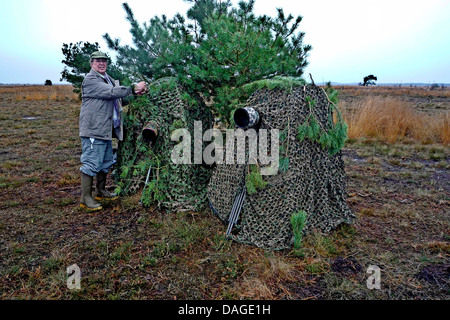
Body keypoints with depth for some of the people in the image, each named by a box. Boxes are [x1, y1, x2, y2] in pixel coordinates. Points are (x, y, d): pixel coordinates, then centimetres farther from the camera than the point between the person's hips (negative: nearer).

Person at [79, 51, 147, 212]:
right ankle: (85, 198, 1)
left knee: (106, 162, 18)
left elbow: (118, 95, 25)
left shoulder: (108, 78, 20)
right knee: (91, 163, -7)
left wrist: (135, 92, 7)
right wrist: (133, 88, -19)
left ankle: (101, 192, 32)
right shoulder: (90, 80, -10)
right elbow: (111, 92, -21)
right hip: (93, 129, -10)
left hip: (106, 130, 10)